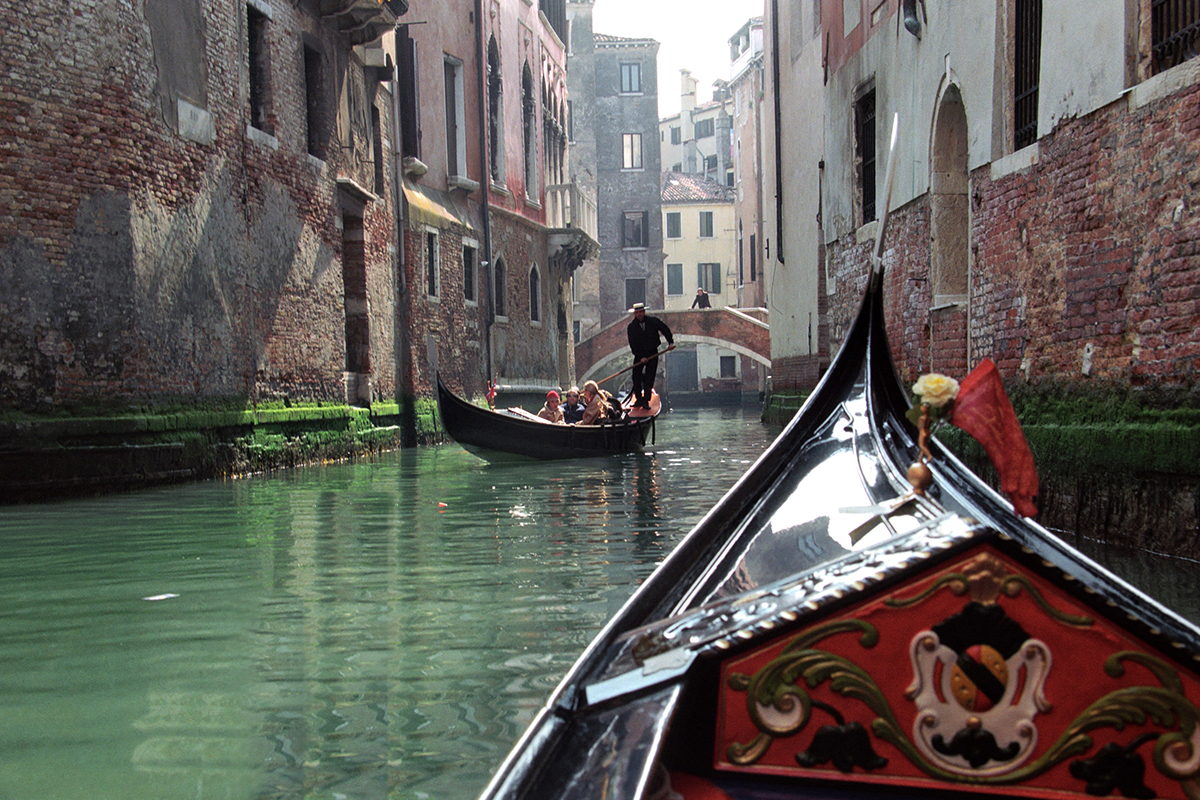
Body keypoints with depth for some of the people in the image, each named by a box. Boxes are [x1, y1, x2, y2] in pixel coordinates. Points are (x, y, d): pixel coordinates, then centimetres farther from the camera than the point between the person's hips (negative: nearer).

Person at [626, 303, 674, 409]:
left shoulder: (653, 321, -4)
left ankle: (646, 401, 1)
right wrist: (641, 357, -15)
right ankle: (638, 399, 7)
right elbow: (633, 344, -8)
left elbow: (665, 330, 7)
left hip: (652, 353, -1)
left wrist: (671, 342, -3)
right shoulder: (631, 327, -5)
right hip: (639, 354, 1)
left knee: (649, 378, -4)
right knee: (636, 377, -4)